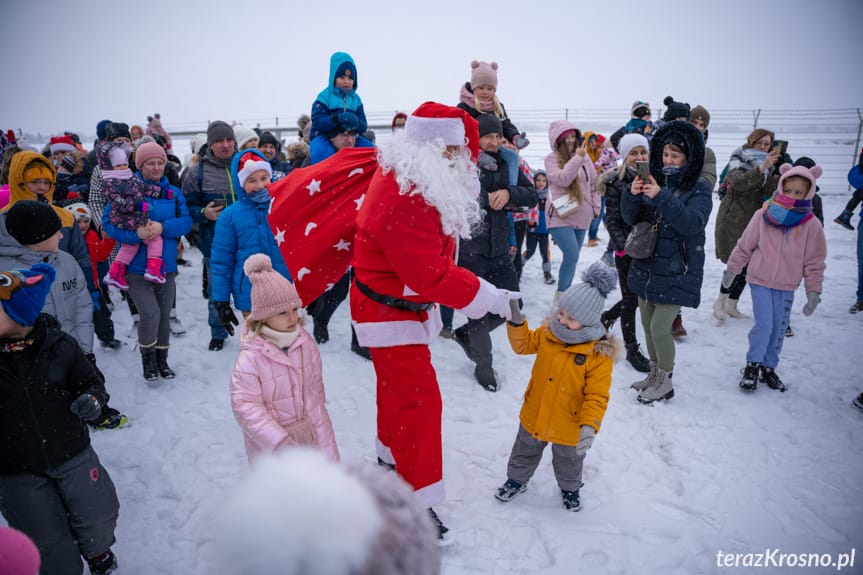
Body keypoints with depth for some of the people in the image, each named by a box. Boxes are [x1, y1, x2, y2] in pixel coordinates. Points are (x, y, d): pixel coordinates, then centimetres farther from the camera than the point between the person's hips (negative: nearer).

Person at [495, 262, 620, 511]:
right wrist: (516, 321, -13)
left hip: (569, 426, -3)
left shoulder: (600, 353, -26)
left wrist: (589, 425, -35)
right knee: (525, 452, 26)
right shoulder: (548, 332, -12)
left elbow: (597, 395, -24)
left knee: (568, 462, 25)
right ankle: (517, 479, 53)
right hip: (534, 416, 4)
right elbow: (524, 345, 4)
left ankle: (570, 488, 54)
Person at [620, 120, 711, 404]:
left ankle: (665, 383, 15)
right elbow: (631, 218, -1)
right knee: (648, 324, 15)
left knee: (660, 328, -6)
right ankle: (655, 374, 34)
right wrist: (632, 195, -21)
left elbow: (693, 222, -24)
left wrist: (662, 197, -34)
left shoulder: (699, 189, -7)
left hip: (677, 272, -5)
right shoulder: (654, 182, 5)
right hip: (646, 266, 5)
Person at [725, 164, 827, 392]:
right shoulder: (763, 216, -10)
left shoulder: (811, 224, -7)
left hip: (787, 286, 2)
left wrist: (814, 291, -2)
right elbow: (745, 245, 3)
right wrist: (732, 269, 11)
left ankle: (768, 367, 27)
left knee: (779, 329, 8)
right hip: (760, 280, -2)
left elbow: (814, 261, 1)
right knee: (764, 324, -10)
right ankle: (753, 364, 11)